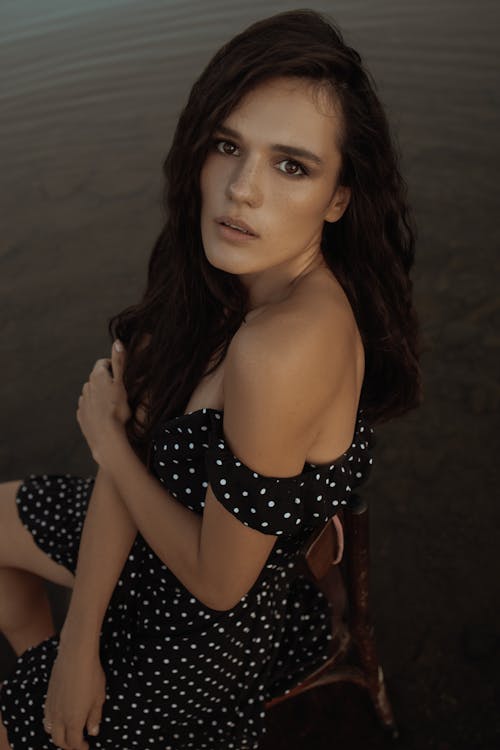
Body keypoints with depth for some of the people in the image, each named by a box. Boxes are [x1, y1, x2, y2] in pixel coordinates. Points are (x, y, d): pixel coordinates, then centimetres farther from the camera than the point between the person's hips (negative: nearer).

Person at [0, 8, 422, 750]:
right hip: (166, 524, 7)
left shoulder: (285, 347, -40)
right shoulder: (228, 274, -14)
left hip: (205, 628, -7)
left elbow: (219, 580, -28)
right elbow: (133, 447, -11)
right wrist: (79, 641, -14)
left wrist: (107, 436, -15)